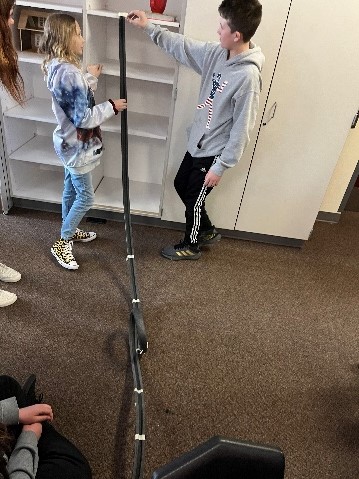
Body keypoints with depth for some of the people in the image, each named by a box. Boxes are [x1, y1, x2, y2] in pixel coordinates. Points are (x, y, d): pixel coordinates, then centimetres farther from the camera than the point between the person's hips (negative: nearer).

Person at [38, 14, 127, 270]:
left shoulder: (57, 67, 5)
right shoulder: (69, 73, -26)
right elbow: (83, 117, -26)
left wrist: (90, 77, 18)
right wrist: (111, 106, -16)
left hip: (70, 142, 10)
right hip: (77, 146, -10)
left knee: (71, 190, 22)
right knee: (86, 197, 1)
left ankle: (69, 231, 40)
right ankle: (62, 243, 15)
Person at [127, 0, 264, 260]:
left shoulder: (248, 76, -26)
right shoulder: (217, 52, -3)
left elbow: (242, 128, -23)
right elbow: (182, 46, 11)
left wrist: (221, 166, -19)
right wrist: (149, 27, 10)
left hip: (213, 151, -9)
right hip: (197, 142, 9)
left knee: (194, 200, 8)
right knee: (181, 185, 23)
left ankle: (191, 246, 36)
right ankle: (208, 230, 43)